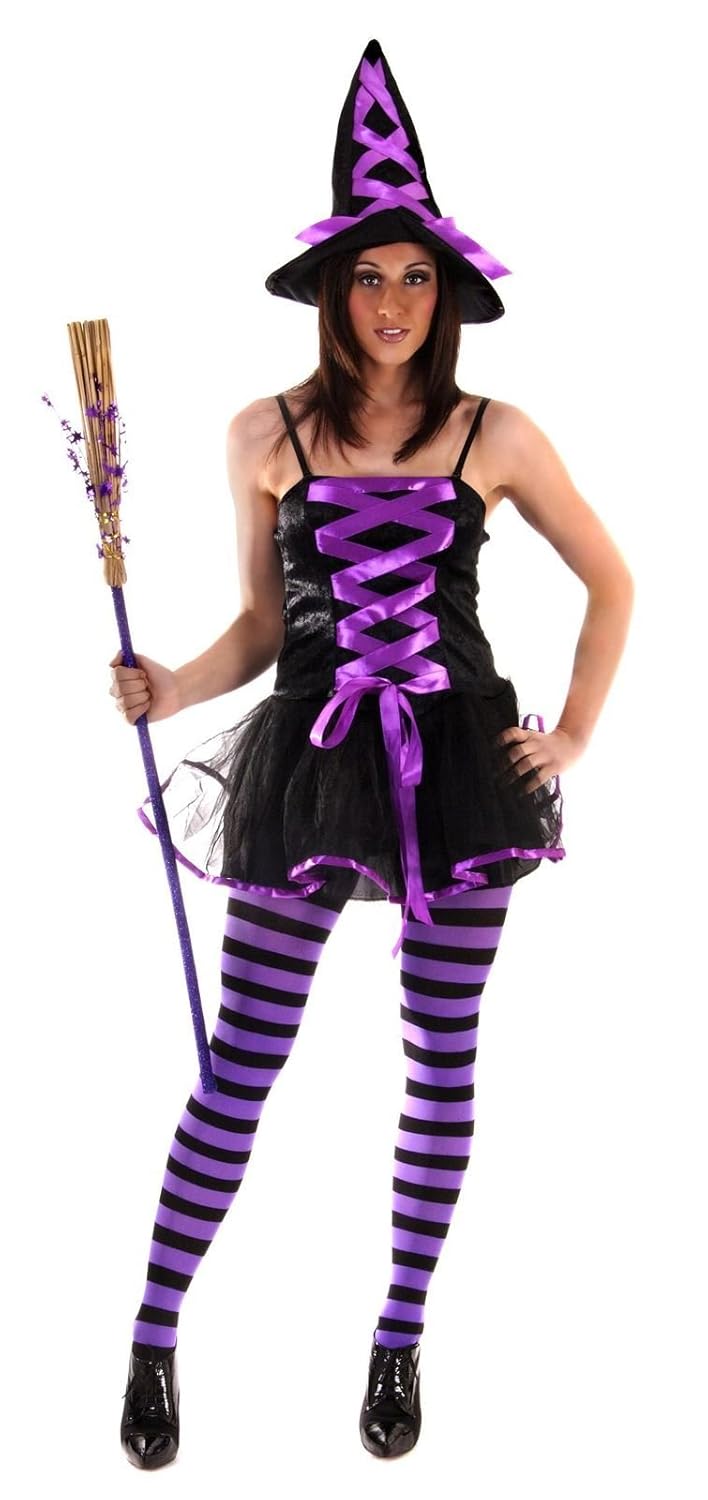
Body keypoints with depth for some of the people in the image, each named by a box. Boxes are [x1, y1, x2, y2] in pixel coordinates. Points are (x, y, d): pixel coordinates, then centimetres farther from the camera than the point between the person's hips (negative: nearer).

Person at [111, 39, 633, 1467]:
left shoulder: (496, 435, 1)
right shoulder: (266, 434, 2)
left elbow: (611, 582, 12)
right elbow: (261, 621, 9)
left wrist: (572, 735, 6)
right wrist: (168, 688, -8)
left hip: (461, 769, 1)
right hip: (310, 770, 0)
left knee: (441, 1066, 8)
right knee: (239, 1068, -1)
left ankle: (400, 1343, 24)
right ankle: (153, 1334, 15)